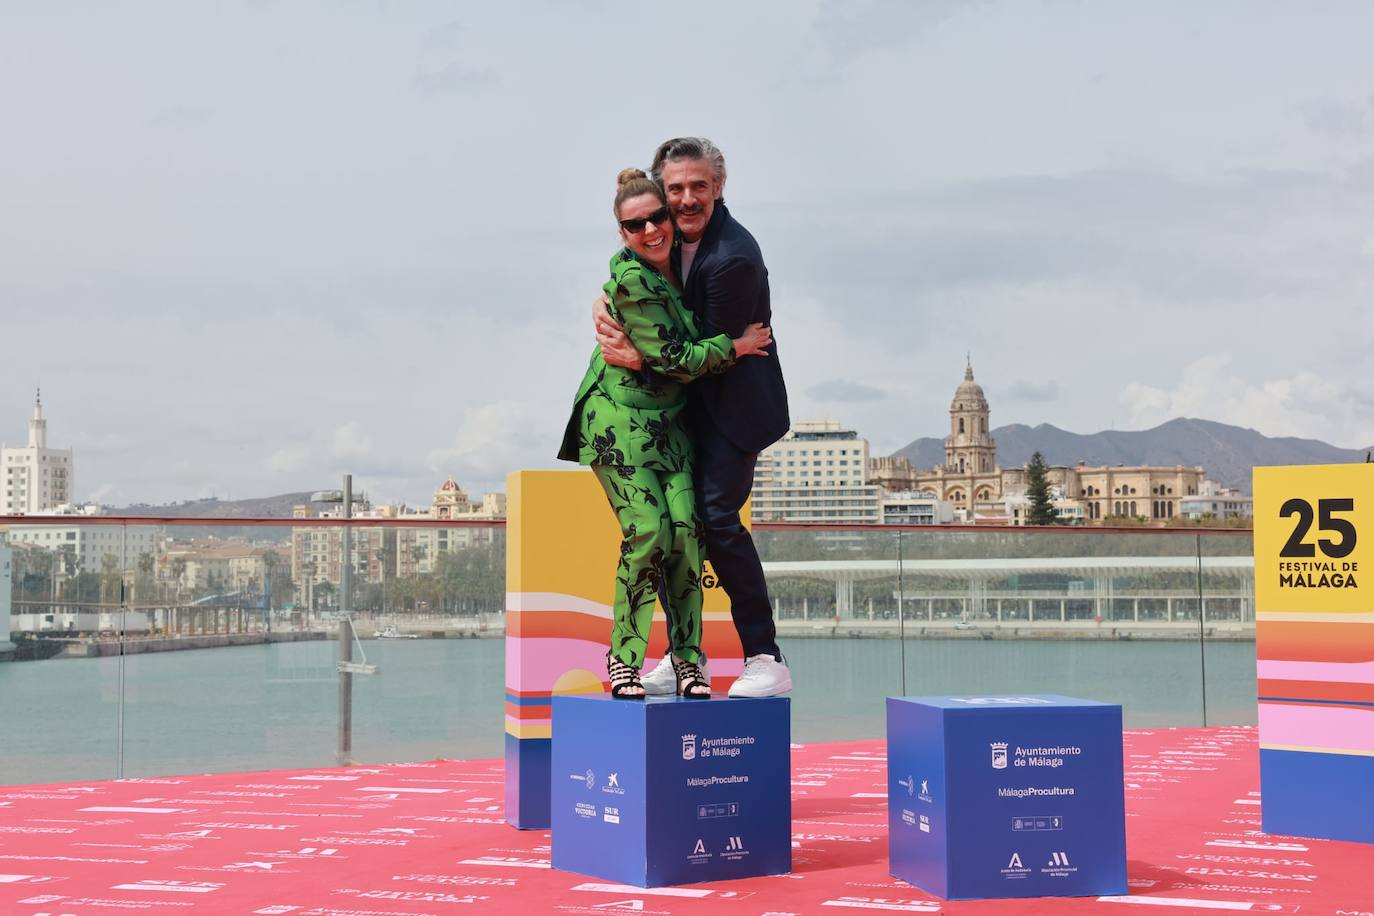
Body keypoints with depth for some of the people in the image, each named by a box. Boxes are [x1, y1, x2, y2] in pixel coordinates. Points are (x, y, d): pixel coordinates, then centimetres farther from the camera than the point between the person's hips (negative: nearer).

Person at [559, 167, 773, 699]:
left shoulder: (675, 266, 6)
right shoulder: (632, 281, -18)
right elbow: (674, 359, -17)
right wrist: (736, 346, -8)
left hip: (667, 424, 7)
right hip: (618, 420, -7)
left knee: (686, 531, -7)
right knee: (648, 531, -17)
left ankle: (686, 654, 2)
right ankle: (624, 656, -3)